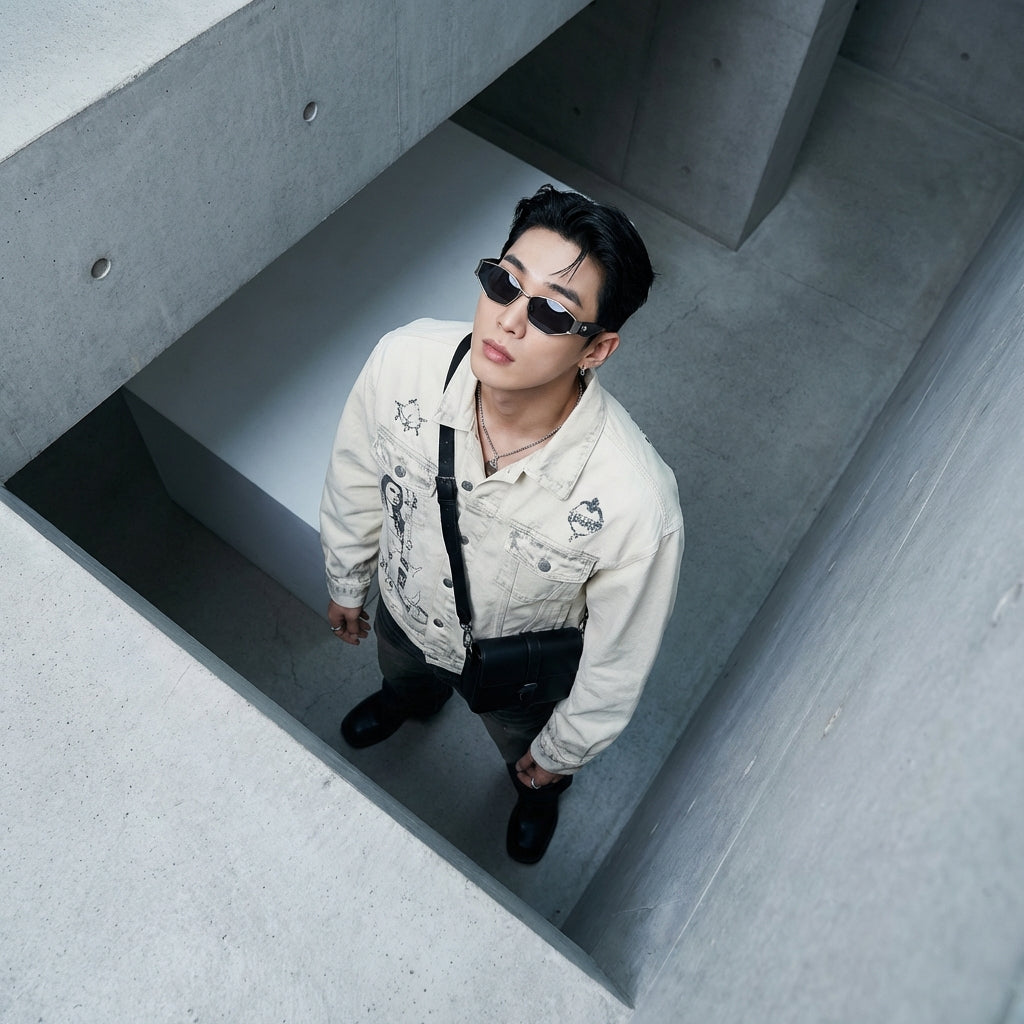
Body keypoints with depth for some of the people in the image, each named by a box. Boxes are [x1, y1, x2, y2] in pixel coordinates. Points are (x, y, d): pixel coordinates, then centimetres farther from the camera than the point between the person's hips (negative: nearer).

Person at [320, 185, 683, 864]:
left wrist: (559, 752, -5)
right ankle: (412, 700, 79)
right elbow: (357, 483, -11)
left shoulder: (637, 505, -43)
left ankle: (537, 788, 73)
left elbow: (618, 661, -23)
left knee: (527, 753, 34)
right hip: (407, 612, 3)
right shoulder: (402, 362, -34)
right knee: (406, 677, 40)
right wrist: (346, 584, 7)